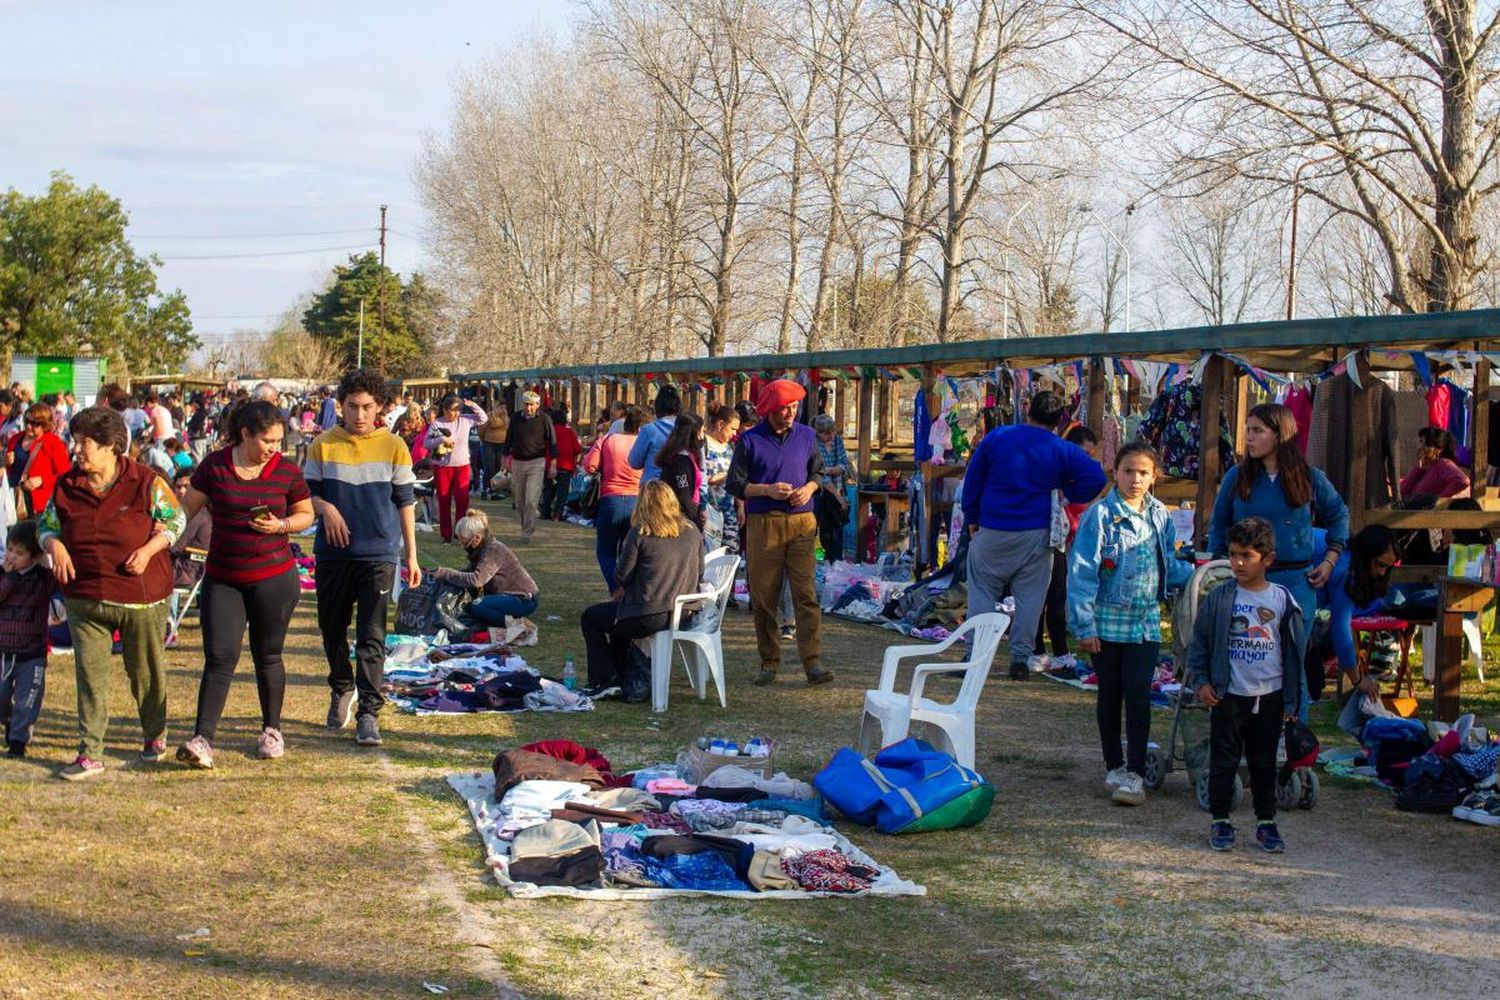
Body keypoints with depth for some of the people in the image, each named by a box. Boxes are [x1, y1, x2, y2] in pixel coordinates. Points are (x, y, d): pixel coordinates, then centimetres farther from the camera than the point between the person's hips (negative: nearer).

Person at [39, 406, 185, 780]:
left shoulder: (146, 482, -8)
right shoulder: (66, 486, 1)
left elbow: (175, 520, 1)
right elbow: (46, 525, 14)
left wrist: (149, 549, -15)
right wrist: (55, 546, -9)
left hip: (141, 596, -3)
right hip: (85, 597, 3)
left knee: (146, 670, 12)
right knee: (90, 673, -2)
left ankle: (155, 735, 34)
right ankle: (90, 754, 2)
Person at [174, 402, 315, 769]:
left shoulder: (287, 472, -3)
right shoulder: (215, 466, -4)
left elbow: (306, 514, 9)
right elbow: (186, 509, 8)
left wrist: (280, 525, -10)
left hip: (274, 577, 0)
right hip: (221, 578, 0)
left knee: (267, 655, 9)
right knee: (219, 656, -6)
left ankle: (272, 729, 26)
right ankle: (202, 739, -8)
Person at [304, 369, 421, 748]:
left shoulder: (393, 446, 1)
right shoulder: (323, 445, 2)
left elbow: (405, 503, 5)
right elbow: (307, 492, 8)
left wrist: (412, 556, 5)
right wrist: (325, 508, -15)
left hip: (379, 554, -2)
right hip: (333, 553, 2)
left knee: (371, 637, -7)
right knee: (332, 630, 14)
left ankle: (368, 712, -5)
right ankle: (342, 688, 38)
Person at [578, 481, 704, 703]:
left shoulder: (639, 533, -11)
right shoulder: (692, 532, 4)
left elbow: (622, 575, -6)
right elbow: (699, 574, 11)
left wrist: (621, 590, 16)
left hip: (649, 617, -6)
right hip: (685, 615, 7)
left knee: (590, 617, 19)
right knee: (618, 613, 33)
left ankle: (605, 680, 14)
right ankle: (637, 679, 29)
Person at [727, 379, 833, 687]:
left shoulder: (806, 436, 10)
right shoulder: (749, 440, 1)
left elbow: (818, 472, 20)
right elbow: (735, 484, 1)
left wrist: (809, 488, -2)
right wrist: (768, 490, -13)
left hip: (802, 522, 1)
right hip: (763, 524, -1)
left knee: (806, 593, -8)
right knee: (764, 598, 3)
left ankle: (813, 663, -10)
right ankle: (769, 663, 13)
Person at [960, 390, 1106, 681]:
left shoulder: (995, 438, 1)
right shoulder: (1063, 450, -2)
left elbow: (973, 480, 6)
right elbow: (1095, 477, -11)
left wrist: (971, 519, 15)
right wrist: (1069, 495, 5)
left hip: (992, 532, 0)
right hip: (1036, 535, 0)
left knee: (982, 592, 7)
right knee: (1029, 596, 8)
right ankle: (1020, 659, 6)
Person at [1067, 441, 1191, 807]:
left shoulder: (1160, 516, 6)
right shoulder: (1100, 514, -7)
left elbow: (1169, 567, 16)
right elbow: (1082, 571, -8)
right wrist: (1084, 624, -12)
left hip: (1146, 622, 2)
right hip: (1108, 622, -2)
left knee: (1138, 695, -6)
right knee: (1110, 697, 9)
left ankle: (1135, 772, -2)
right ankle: (1114, 767, 22)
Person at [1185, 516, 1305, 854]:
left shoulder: (1283, 601, -1)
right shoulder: (1219, 598, -4)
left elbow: (1295, 651, 5)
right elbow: (1199, 642, 4)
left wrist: (1292, 700, 4)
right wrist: (1200, 681, -5)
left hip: (1269, 696, 1)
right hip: (1228, 695, -1)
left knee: (1264, 762, 11)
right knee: (1224, 760, 5)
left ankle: (1266, 822, 21)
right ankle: (1220, 821, 15)